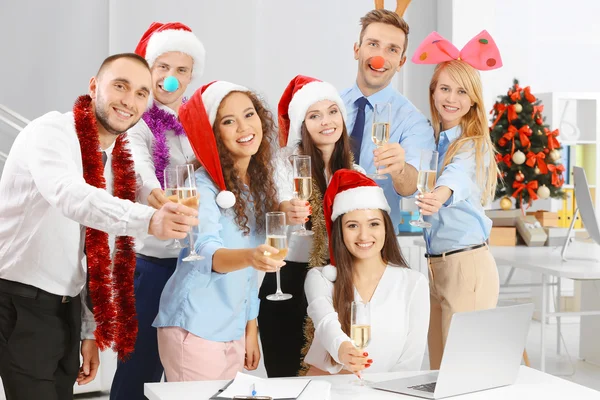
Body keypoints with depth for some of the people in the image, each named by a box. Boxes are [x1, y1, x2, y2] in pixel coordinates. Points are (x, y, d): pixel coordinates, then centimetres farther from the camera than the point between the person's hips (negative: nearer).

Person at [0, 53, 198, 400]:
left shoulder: (121, 163, 10)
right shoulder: (51, 132, -13)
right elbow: (69, 197, -35)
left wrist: (89, 330, 13)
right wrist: (148, 220, -50)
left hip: (66, 308, 7)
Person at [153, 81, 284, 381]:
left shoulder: (260, 185, 4)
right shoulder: (203, 185, -15)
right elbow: (206, 253, -31)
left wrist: (251, 327, 10)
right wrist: (248, 257, -50)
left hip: (234, 331, 7)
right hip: (195, 329, -6)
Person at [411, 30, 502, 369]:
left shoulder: (476, 146, -9)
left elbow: (457, 176, -31)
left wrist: (440, 196, -52)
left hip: (466, 264, -6)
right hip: (429, 264, 6)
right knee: (437, 367, 13)